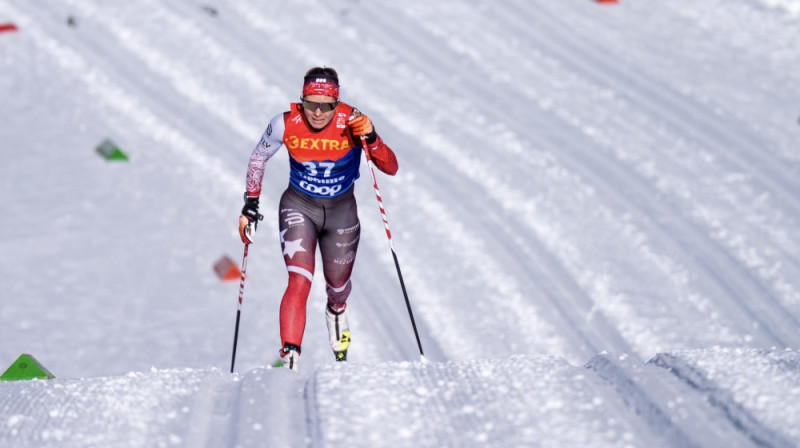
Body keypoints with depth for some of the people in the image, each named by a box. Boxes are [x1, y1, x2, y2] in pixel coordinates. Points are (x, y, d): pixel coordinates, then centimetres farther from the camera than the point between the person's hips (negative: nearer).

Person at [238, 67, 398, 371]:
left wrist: (371, 138, -41)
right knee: (299, 282, -22)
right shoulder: (286, 124, -22)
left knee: (338, 286, 20)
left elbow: (391, 168, -24)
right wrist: (251, 204, -4)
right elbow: (259, 158, -2)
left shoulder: (352, 122, -24)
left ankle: (336, 310, 57)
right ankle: (289, 358, -23)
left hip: (341, 210, 1)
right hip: (299, 207, -1)